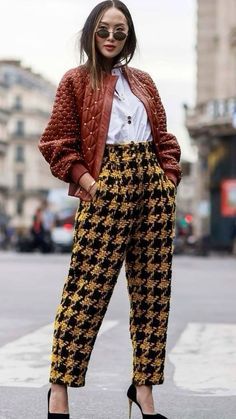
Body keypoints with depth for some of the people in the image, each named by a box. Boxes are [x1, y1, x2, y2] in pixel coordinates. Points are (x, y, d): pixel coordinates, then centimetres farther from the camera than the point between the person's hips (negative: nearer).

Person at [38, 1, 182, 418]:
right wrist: (88, 183, -9)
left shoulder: (143, 82, 18)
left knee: (153, 289, 3)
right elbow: (56, 142, 0)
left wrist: (169, 180, 4)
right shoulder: (76, 80, 6)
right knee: (87, 287, -7)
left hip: (152, 186, 5)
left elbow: (164, 139, 19)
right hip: (107, 186, -4)